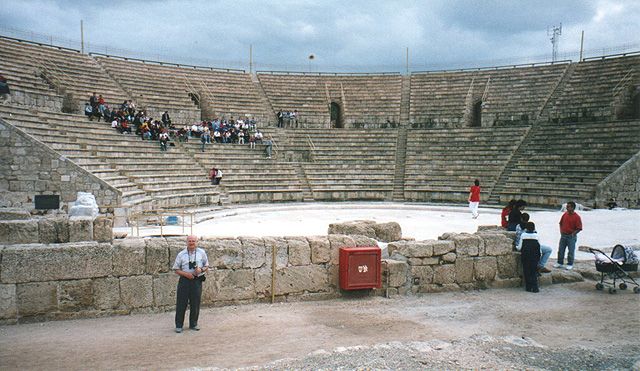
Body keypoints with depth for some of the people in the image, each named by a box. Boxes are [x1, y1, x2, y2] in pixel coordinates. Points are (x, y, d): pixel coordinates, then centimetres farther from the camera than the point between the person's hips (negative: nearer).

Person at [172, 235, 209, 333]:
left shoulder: (201, 253, 4)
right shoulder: (181, 254, 0)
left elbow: (206, 266, 11)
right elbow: (176, 269, 2)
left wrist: (201, 269, -11)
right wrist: (186, 274, -15)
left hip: (197, 281, 1)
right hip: (184, 281, -1)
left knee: (195, 303, 8)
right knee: (181, 303, 1)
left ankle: (193, 324, 23)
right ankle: (179, 325, 13)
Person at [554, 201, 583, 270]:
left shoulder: (576, 217, -13)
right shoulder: (565, 214, 3)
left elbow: (579, 228, -12)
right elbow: (561, 223, 16)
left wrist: (573, 233, -18)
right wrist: (561, 230, 6)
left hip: (571, 236, -5)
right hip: (563, 235, 5)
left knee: (571, 251, 4)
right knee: (560, 250, 11)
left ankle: (570, 264, 15)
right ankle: (560, 263, 23)